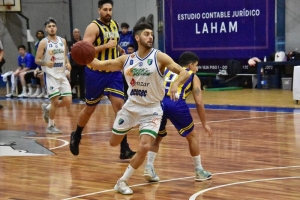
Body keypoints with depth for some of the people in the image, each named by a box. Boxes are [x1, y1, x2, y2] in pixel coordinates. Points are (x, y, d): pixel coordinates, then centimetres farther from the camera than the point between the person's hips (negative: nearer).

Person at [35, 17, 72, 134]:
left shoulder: (63, 41, 8)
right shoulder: (44, 42, -7)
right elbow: (37, 60, -7)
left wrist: (68, 63, -1)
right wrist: (46, 63, -27)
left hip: (62, 75, 5)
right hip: (50, 75, -5)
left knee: (68, 101, -2)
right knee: (55, 101, -9)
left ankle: (47, 108, 24)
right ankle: (51, 126, 9)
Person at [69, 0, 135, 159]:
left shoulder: (115, 25, 9)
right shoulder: (93, 27, -13)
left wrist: (119, 49, 13)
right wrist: (106, 46, -26)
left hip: (114, 72, 5)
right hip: (96, 73, -5)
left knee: (119, 106, -7)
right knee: (89, 108, 9)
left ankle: (124, 149, -7)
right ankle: (76, 136, 37)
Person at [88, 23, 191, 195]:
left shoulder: (159, 57, -12)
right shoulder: (126, 60, -2)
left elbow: (184, 73, -19)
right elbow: (99, 65, 1)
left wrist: (176, 84, -40)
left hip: (151, 110, -3)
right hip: (131, 107, 3)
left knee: (144, 148, -19)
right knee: (114, 143, 14)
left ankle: (122, 181, 0)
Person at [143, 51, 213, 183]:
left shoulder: (167, 71, 32)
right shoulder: (193, 77, 22)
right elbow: (199, 103, 15)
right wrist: (204, 124, 23)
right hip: (177, 104, -3)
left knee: (157, 138, 25)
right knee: (191, 136, 20)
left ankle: (149, 168, 8)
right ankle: (199, 171, 25)